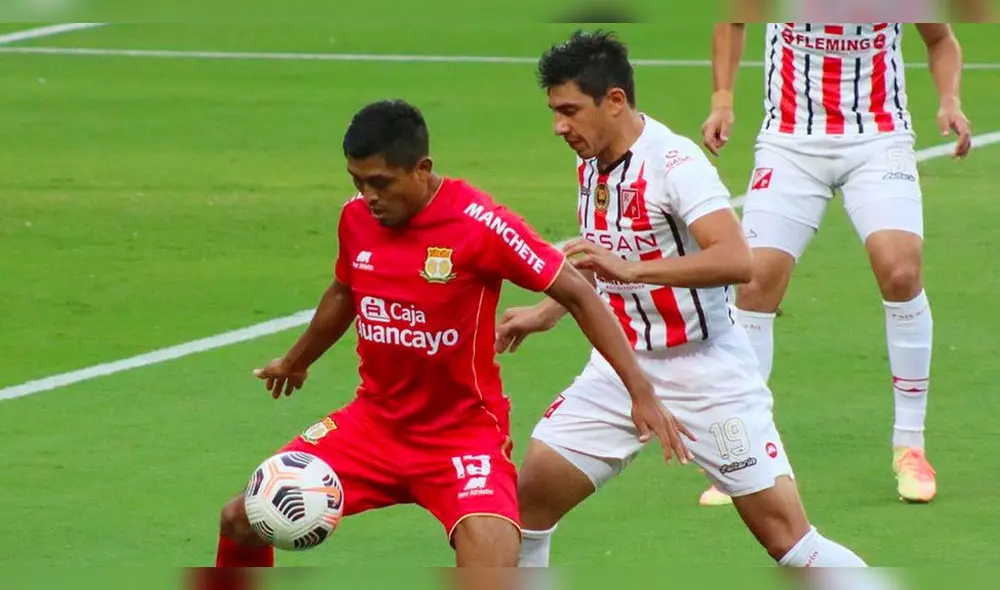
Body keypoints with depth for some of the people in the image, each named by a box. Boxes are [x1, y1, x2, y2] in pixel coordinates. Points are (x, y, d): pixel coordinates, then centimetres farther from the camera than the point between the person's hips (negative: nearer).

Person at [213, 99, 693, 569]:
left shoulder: (478, 224, -20)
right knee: (242, 520, -2)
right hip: (372, 423, 6)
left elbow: (577, 294, -14)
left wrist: (640, 391, -19)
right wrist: (295, 362, 37)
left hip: (464, 433, -6)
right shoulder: (357, 217, -3)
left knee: (490, 579, -27)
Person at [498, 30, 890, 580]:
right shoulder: (592, 167, 6)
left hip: (707, 375, -7)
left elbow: (736, 260, -33)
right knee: (531, 493, -2)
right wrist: (547, 311, 24)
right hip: (620, 369, 7)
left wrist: (626, 268, -37)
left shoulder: (675, 161, -19)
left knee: (785, 535, -8)